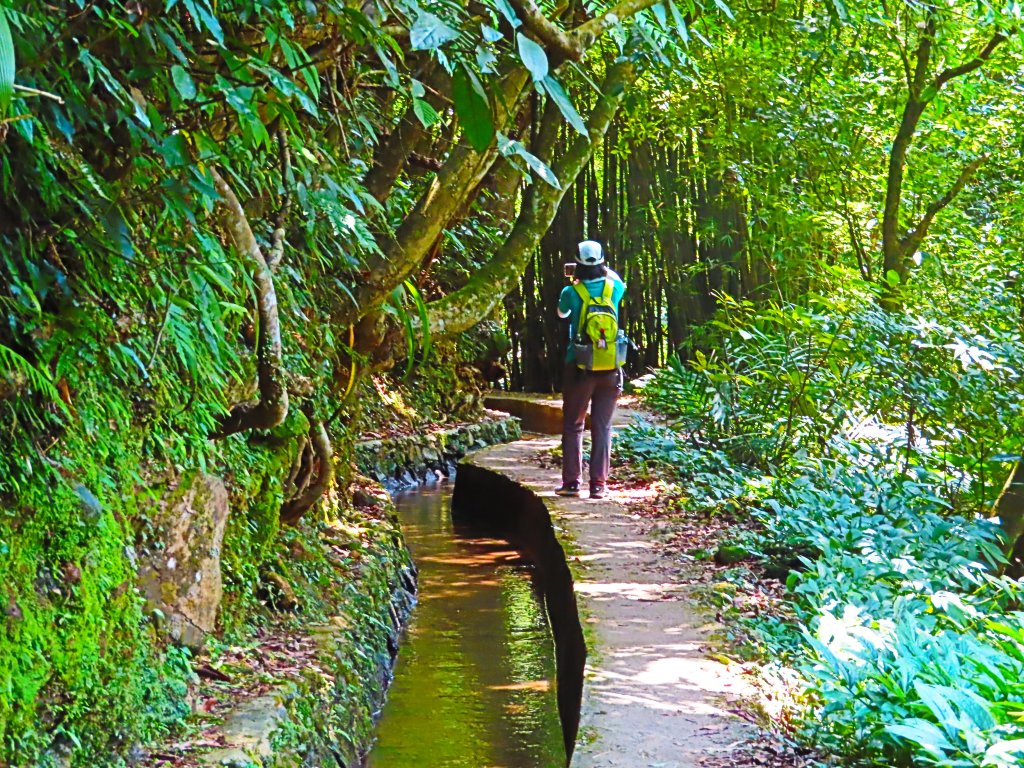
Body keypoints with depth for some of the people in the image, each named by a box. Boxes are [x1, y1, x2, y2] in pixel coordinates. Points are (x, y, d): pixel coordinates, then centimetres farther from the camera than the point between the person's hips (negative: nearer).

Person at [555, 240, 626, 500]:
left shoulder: (571, 292, -8)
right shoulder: (614, 287, -1)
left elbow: (562, 314, 16)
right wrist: (605, 270, 36)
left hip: (579, 368, -2)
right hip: (610, 369, 2)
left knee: (572, 426, 8)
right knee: (602, 427, 6)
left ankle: (572, 481, 6)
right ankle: (598, 484, 4)